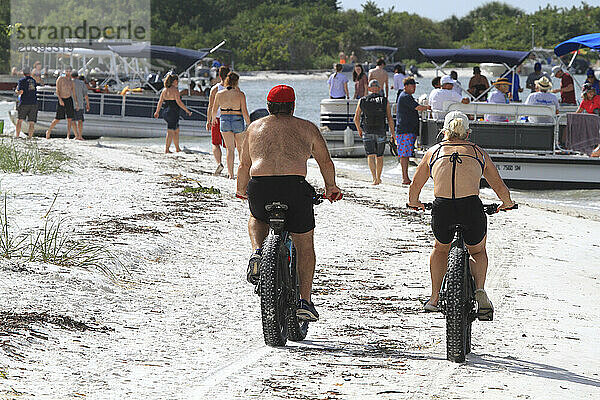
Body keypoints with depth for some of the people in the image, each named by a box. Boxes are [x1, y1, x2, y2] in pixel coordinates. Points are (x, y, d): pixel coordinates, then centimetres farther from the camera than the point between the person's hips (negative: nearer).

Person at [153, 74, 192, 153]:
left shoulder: (164, 90, 9)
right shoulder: (175, 90, -13)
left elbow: (160, 101, 12)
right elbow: (179, 102, -17)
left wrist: (157, 112, 23)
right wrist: (187, 110, -10)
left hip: (166, 113, 8)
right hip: (173, 113, -8)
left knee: (176, 131, 19)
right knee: (170, 132, -3)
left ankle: (177, 149, 26)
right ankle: (167, 150, -4)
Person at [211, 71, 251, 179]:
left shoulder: (219, 94, -3)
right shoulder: (240, 94, -11)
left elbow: (214, 111, 4)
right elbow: (245, 112, -12)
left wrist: (213, 119, 25)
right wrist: (249, 125, 0)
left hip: (225, 121, 2)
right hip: (238, 121, -2)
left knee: (230, 149, 6)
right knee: (240, 148, 16)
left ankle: (230, 173, -1)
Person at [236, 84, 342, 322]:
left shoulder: (255, 127, 21)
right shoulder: (307, 128, 17)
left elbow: (244, 165, 26)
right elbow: (326, 162, 16)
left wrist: (241, 190, 41)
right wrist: (331, 187, 32)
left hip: (259, 187, 2)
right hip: (295, 186, -2)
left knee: (257, 218, 36)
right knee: (304, 244, 16)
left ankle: (258, 253, 8)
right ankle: (304, 301, 10)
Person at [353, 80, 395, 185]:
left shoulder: (362, 101, 2)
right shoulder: (385, 101, 0)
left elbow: (356, 119, 8)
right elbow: (390, 119, -4)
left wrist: (359, 130, 25)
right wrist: (393, 134, 1)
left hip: (367, 133, 0)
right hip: (380, 132, 1)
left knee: (370, 156, -5)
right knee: (379, 156, 15)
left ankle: (374, 178, -21)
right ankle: (378, 177, 26)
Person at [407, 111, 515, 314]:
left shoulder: (434, 151, 20)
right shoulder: (479, 152, 18)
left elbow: (414, 187, 29)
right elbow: (500, 186, 21)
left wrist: (413, 202, 50)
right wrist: (507, 203, 41)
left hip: (442, 211, 1)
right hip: (472, 210, 0)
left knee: (440, 249, 34)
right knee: (478, 251, 30)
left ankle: (434, 298, 30)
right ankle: (480, 290, 5)